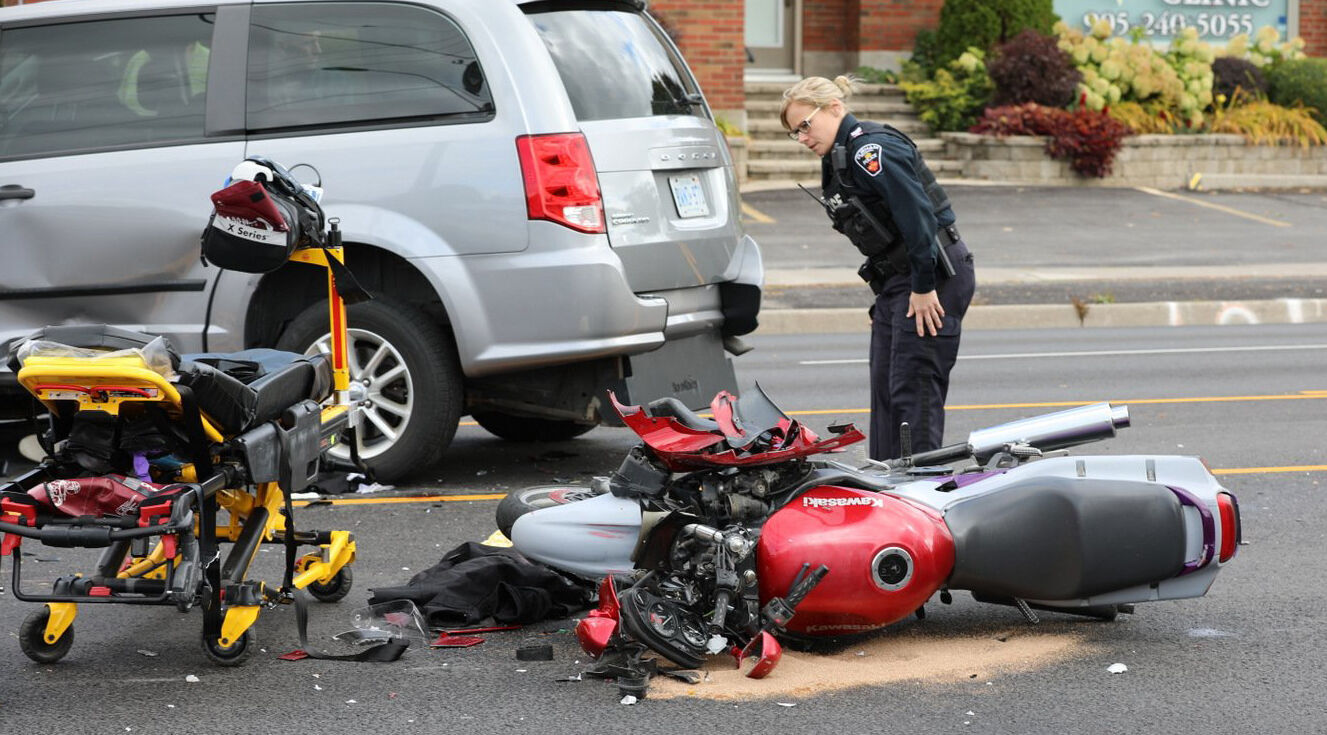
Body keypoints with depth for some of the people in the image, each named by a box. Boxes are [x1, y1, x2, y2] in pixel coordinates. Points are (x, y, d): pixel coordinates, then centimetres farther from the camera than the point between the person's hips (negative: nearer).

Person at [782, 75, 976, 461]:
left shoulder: (870, 149, -16)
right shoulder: (837, 158, 15)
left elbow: (917, 216, -23)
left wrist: (923, 287, -21)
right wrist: (886, 294, 13)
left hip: (935, 275, -10)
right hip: (896, 278, 10)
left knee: (913, 391, -11)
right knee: (885, 390, 10)